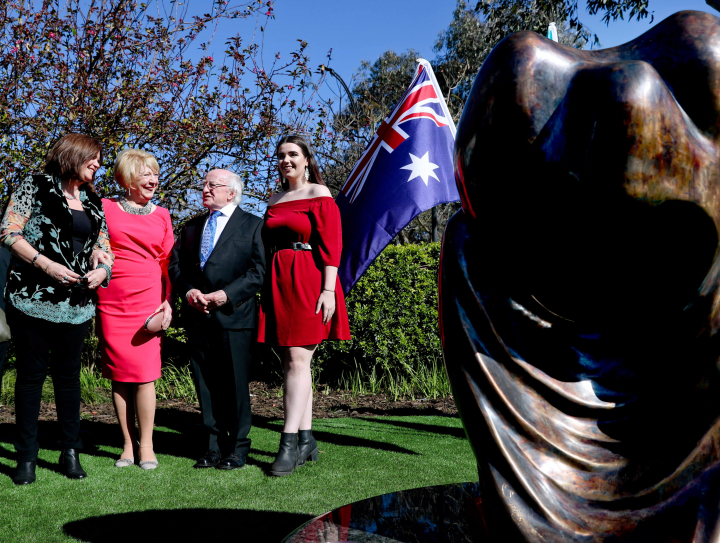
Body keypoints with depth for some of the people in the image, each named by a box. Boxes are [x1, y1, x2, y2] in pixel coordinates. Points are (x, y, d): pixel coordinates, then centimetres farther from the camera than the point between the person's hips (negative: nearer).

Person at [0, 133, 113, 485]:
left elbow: (103, 247, 19)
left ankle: (70, 453, 17)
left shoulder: (93, 202, 16)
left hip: (77, 302, 4)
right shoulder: (36, 186, 1)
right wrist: (46, 264, -17)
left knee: (68, 374, 9)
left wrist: (102, 270, -4)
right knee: (31, 374, 1)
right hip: (32, 298, -4)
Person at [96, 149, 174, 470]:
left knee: (144, 372, -5)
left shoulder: (161, 215, 12)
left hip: (148, 299, 0)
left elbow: (167, 261, 12)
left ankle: (146, 446, 4)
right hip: (111, 301, 0)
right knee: (119, 373, 3)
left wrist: (168, 300, 4)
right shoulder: (105, 208, 7)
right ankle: (128, 445, 12)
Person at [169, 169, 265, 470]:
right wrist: (188, 291, -5)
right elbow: (175, 264, 14)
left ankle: (237, 448, 11)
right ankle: (214, 446, 17)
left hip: (233, 315, -5)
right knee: (206, 385, 8)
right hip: (198, 316, 5)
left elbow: (258, 271, -6)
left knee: (234, 384, 0)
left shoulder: (252, 225, 3)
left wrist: (227, 294, -15)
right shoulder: (191, 226, 20)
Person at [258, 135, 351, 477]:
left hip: (308, 282, -6)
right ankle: (306, 441, 12)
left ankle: (289, 443, -13)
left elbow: (331, 244, -9)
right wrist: (268, 288, 14)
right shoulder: (274, 200, 18)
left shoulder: (318, 194, -1)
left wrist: (328, 289, -17)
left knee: (298, 359, -12)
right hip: (278, 283, 7)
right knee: (293, 362, 6)